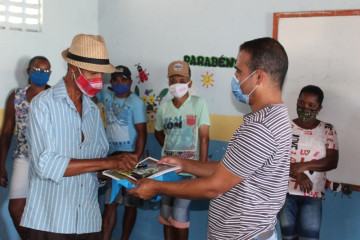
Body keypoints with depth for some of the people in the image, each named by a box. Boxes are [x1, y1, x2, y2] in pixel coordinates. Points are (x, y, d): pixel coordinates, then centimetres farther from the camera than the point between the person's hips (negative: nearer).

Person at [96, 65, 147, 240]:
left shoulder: (136, 103, -7)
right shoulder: (107, 96, 9)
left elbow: (142, 133, -13)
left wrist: (136, 159, -20)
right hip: (113, 156, 5)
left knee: (130, 204, 5)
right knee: (110, 203, 4)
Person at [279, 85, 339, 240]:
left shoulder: (328, 130, 5)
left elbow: (332, 161, -3)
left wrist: (304, 166, -16)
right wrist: (297, 174, -18)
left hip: (313, 194, 0)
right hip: (286, 190, 0)